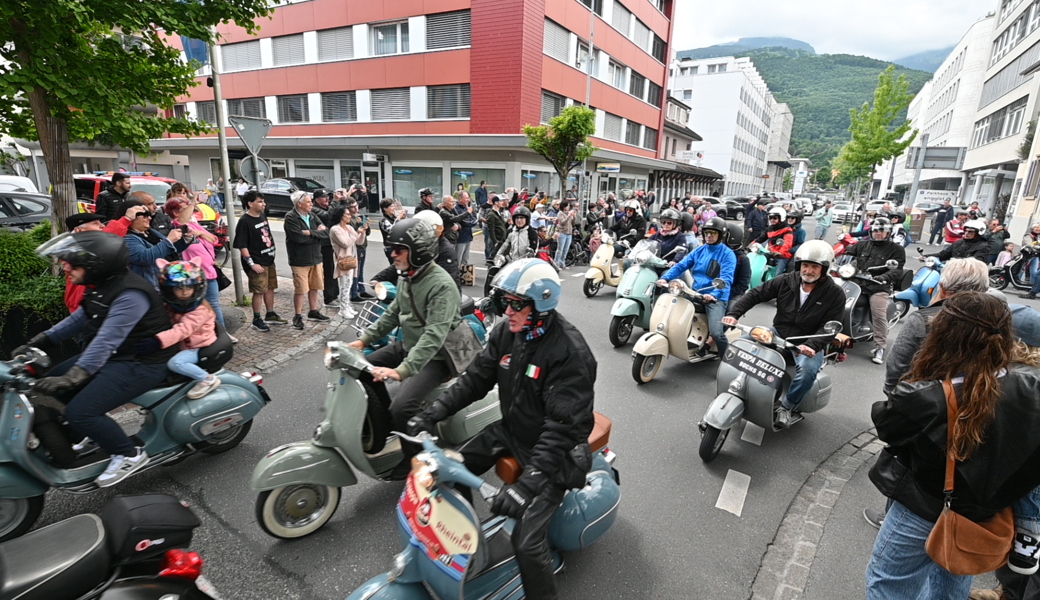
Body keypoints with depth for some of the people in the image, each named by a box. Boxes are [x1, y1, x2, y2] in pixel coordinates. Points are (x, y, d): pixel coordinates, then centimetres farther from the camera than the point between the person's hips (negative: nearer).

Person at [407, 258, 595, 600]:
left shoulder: (570, 352, -27)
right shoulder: (507, 333, -4)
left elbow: (563, 427, -30)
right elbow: (476, 379, 2)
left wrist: (528, 482, -37)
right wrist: (432, 414, -8)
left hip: (553, 448, -7)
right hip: (511, 431, 8)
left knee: (526, 542, -17)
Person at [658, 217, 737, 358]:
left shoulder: (728, 254, -4)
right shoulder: (699, 250, 14)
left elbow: (726, 279, -17)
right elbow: (681, 265, 6)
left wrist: (714, 294, -35)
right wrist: (665, 278, -12)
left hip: (717, 298, -6)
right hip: (696, 294, 6)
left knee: (716, 333, -24)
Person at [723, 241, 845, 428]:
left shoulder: (835, 293, -9)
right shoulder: (786, 281, -3)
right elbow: (755, 294, -2)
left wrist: (812, 345, -34)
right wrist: (734, 313, -18)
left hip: (808, 345, -3)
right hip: (778, 334, 3)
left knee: (807, 369, -34)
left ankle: (787, 407, -10)